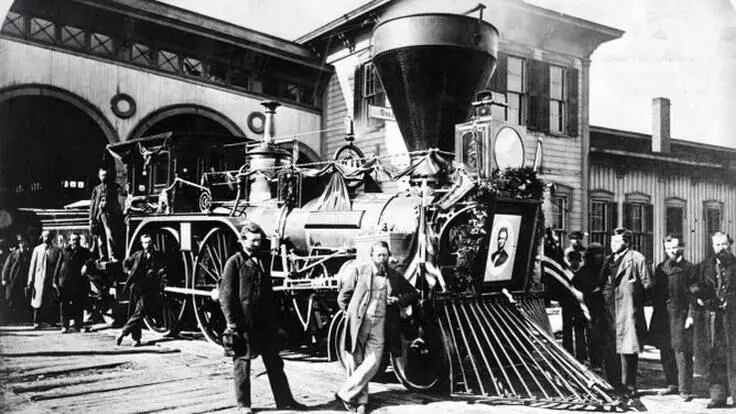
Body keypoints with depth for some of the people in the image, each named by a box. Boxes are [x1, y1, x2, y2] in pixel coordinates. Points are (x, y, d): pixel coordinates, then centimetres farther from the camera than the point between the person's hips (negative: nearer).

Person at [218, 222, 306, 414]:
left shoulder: (262, 261, 13)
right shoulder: (234, 262, -6)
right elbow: (226, 295, -9)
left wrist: (272, 318, 15)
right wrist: (232, 323, -14)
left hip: (264, 322, 6)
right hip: (243, 323, -6)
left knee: (274, 362, 10)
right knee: (242, 363, 6)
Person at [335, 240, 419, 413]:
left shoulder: (395, 277, 10)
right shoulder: (359, 271, 2)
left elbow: (413, 294, 19)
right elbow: (343, 297, 7)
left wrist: (399, 300, 1)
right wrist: (352, 314, 1)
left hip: (380, 326, 2)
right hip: (358, 324, -2)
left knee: (372, 364, -8)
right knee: (356, 363, 2)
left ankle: (345, 394, 5)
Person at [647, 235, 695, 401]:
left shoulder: (688, 267, -1)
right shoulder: (660, 268, 14)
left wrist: (690, 315, -12)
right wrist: (657, 312, 7)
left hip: (680, 315, -5)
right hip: (662, 316, 5)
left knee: (682, 353, -5)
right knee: (666, 353, 10)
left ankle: (685, 389, 0)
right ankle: (673, 384, 22)